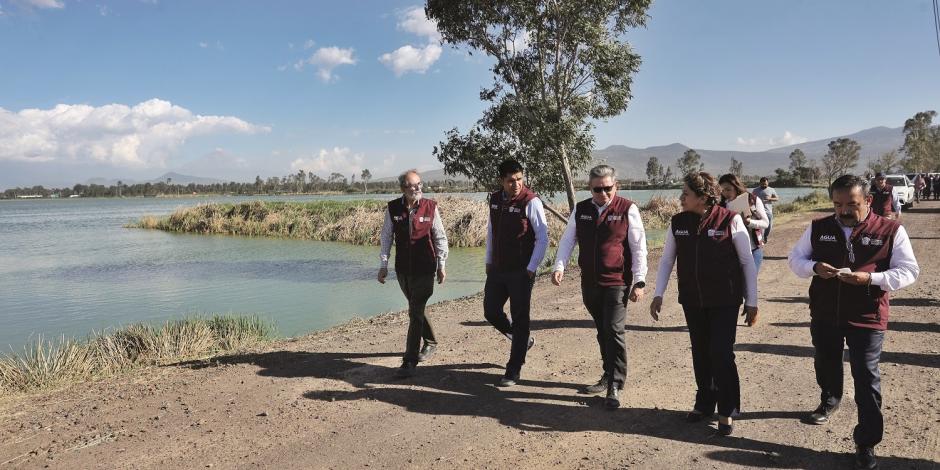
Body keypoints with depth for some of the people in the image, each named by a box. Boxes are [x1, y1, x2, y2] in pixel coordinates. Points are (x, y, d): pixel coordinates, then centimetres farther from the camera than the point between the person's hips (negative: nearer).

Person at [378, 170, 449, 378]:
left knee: (415, 313, -8)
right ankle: (430, 342, 42)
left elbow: (440, 237, 1)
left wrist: (441, 265, 1)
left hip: (424, 269, -3)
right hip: (403, 269, 3)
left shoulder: (430, 207, -6)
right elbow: (386, 237, 6)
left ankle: (409, 362, -4)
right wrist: (384, 264, 4)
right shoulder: (393, 208, -1)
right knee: (416, 309, 18)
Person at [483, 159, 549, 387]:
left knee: (520, 319, 1)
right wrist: (489, 261, 15)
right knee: (491, 312, 13)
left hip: (521, 271, -6)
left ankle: (513, 371, 13)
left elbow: (543, 238, -12)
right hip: (497, 269, 7)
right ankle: (523, 340, 38)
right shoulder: (495, 199, 5)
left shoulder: (530, 202, -14)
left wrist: (531, 268, -14)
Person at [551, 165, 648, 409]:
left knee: (614, 330, -12)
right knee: (602, 331, 15)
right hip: (589, 283, 5)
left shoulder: (627, 209, -5)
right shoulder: (580, 210, 7)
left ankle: (615, 386, -3)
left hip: (617, 282, -5)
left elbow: (639, 247, -4)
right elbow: (567, 240, 8)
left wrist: (639, 281, -8)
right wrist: (559, 266, -8)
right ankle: (608, 377, 30)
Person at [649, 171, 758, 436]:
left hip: (725, 301, -4)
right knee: (700, 353, 12)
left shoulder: (730, 221, -12)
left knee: (721, 354, -5)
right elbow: (667, 259, 8)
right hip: (692, 301, 4)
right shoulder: (678, 223, -1)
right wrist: (658, 294, 1)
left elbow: (747, 262, -6)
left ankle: (727, 411, 12)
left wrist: (752, 302, -5)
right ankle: (704, 404, 29)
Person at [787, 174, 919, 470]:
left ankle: (866, 443, 10)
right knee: (826, 365, 23)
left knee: (866, 379, -1)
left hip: (867, 318, -3)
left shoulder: (891, 231, -8)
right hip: (824, 314, 4)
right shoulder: (818, 228, 0)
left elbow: (908, 272, -7)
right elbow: (795, 259, 5)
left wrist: (871, 278, -24)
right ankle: (829, 401, 53)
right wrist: (815, 268, -17)